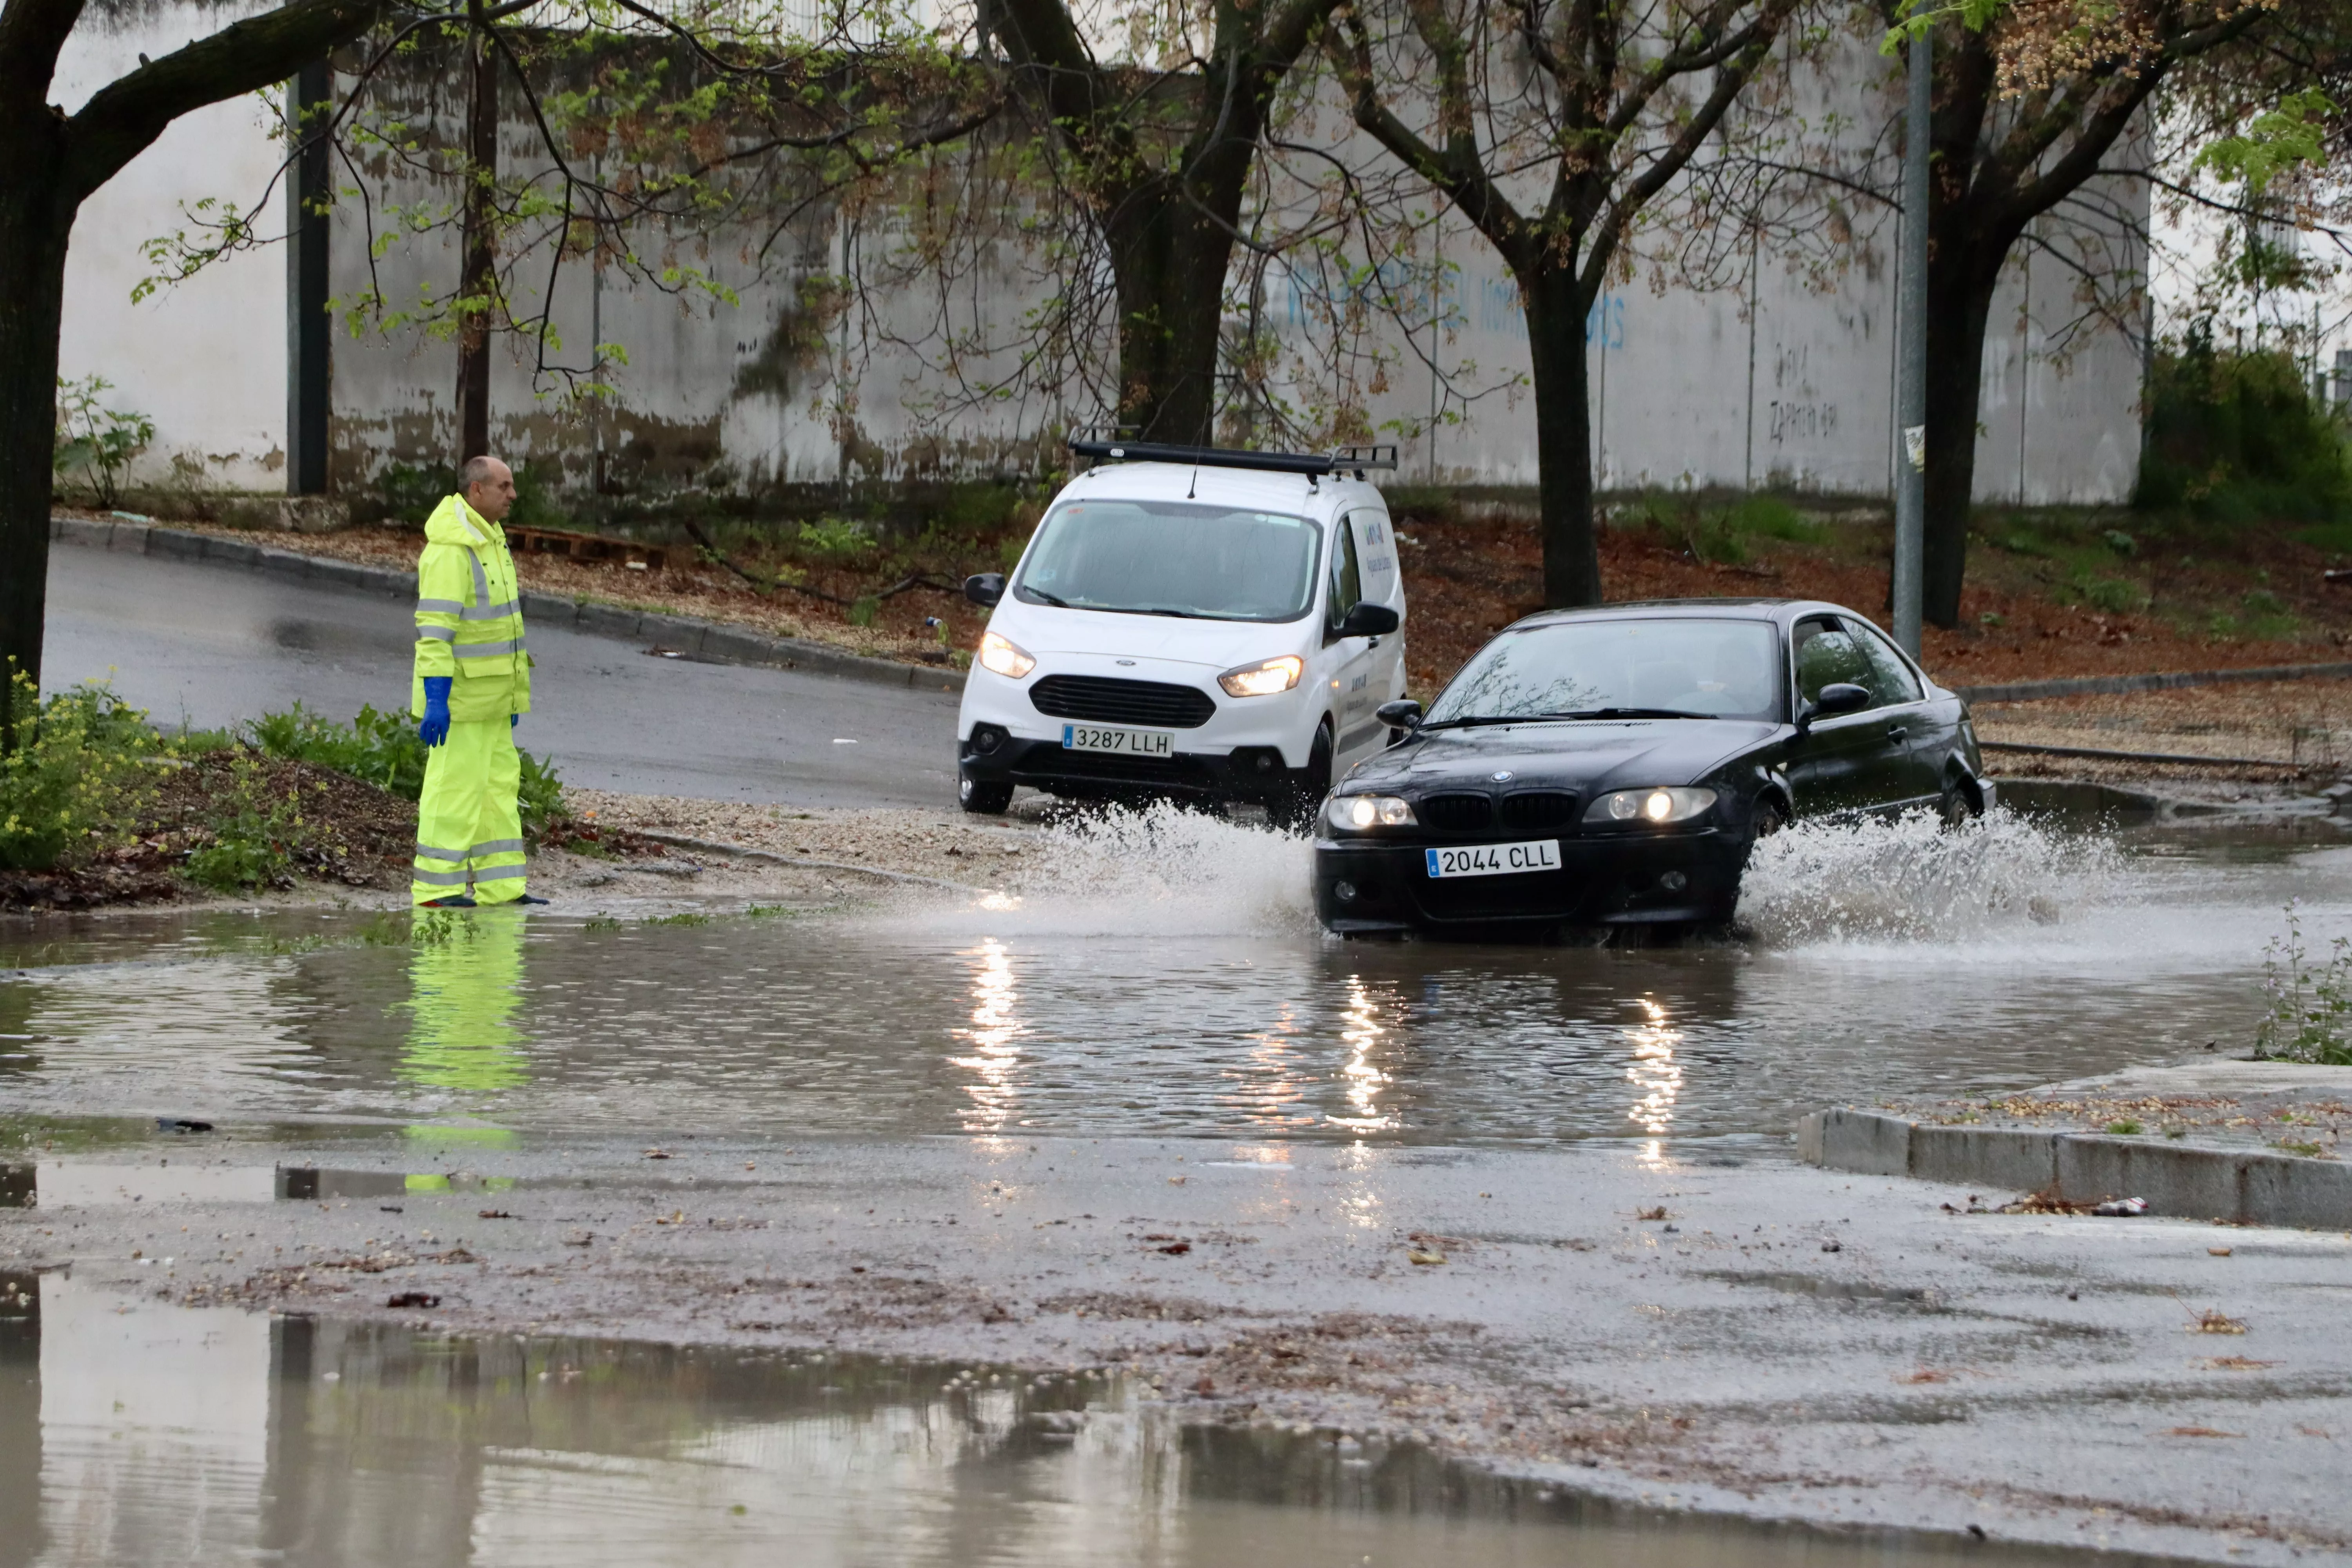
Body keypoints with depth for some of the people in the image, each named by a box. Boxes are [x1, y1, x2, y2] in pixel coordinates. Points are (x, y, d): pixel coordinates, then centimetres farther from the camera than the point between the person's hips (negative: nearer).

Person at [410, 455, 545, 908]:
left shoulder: (487, 539, 12)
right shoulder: (450, 550, -20)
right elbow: (434, 630, -24)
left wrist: (511, 694, 21)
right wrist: (436, 700, -28)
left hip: (486, 692, 10)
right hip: (456, 694, -10)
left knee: (498, 783, 9)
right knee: (454, 785, -6)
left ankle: (499, 886, 12)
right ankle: (434, 887, -1)